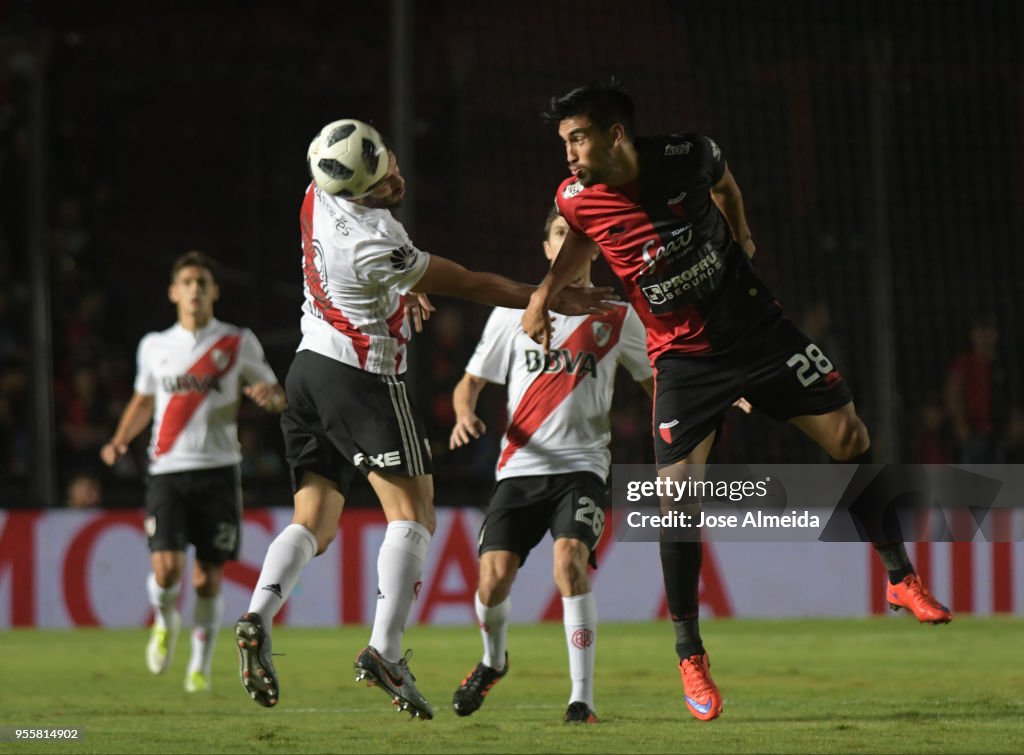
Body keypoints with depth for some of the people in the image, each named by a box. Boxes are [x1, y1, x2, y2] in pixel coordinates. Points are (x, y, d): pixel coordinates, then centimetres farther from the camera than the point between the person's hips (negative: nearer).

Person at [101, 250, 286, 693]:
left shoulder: (238, 343, 5)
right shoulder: (155, 347, 10)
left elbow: (277, 398, 10)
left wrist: (269, 396, -14)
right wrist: (121, 440, 8)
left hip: (218, 470, 0)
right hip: (167, 471, 1)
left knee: (209, 577, 0)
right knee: (166, 569, -15)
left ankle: (201, 665, 18)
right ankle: (165, 622, 18)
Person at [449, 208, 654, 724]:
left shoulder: (616, 318, 8)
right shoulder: (513, 313, 9)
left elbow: (656, 381, 18)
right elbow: (472, 381, 13)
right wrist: (465, 415, -9)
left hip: (581, 465, -1)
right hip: (520, 468, 1)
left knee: (569, 560, -26)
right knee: (494, 576, -12)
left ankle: (582, 698, -20)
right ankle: (493, 661, 23)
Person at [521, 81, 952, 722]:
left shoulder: (687, 156, -15)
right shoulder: (578, 198, -12)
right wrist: (544, 295, -2)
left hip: (757, 325, 1)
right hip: (683, 355, -1)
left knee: (849, 436, -1)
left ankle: (902, 578, 19)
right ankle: (690, 655, 2)